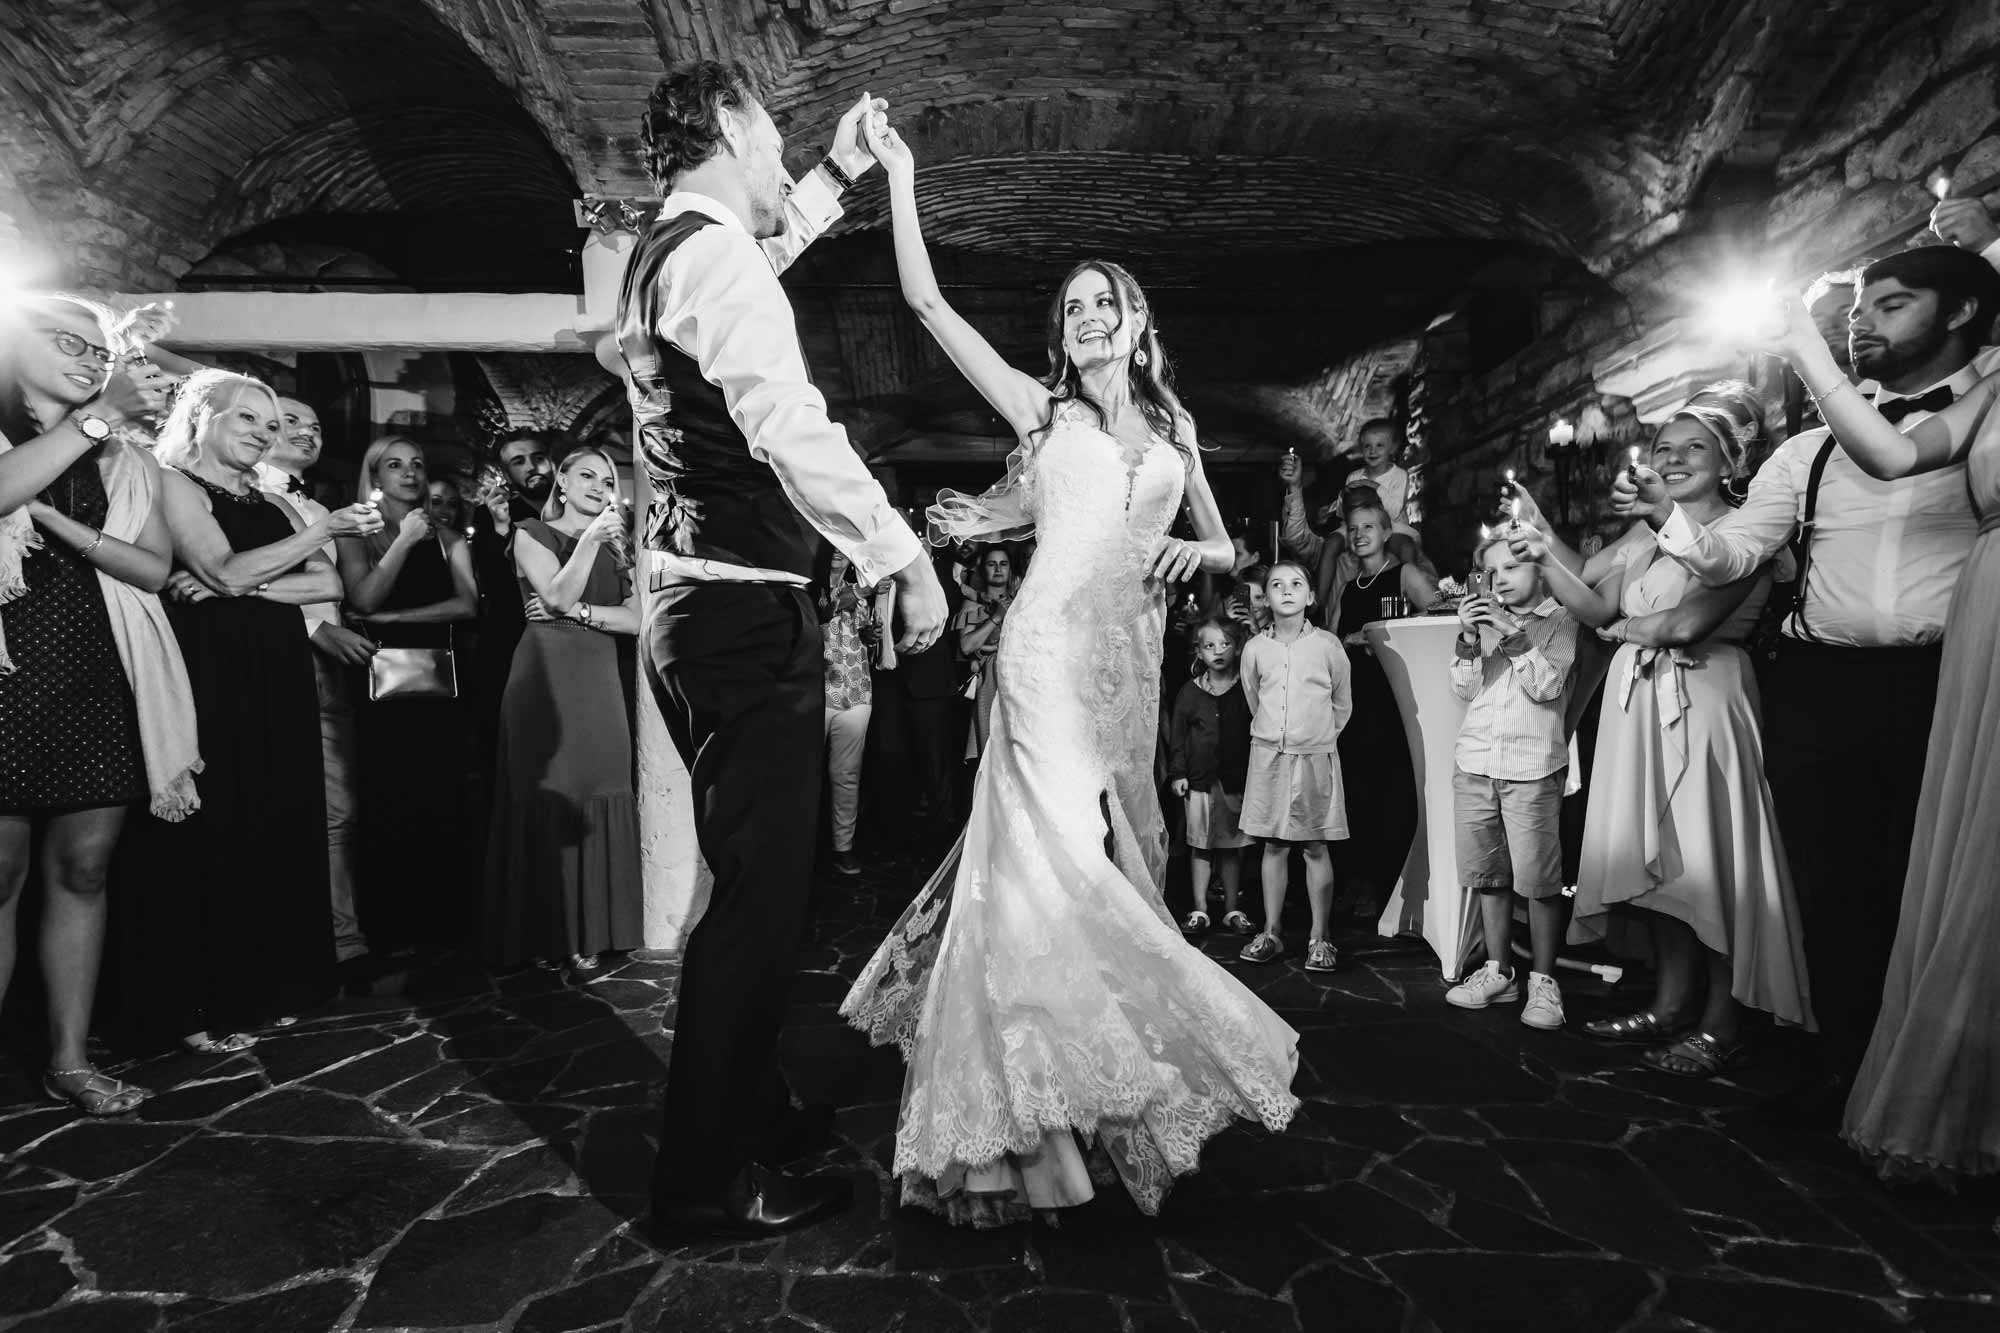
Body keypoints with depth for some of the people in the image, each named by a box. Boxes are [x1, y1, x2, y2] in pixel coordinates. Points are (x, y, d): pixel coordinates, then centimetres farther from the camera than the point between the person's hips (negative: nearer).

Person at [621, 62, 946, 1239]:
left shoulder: (668, 251, 19)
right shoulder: (715, 252, -10)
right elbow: (789, 425, -24)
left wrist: (839, 173, 38)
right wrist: (904, 556, -22)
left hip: (703, 608, 10)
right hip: (747, 614, -10)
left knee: (754, 876, 19)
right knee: (758, 888, -3)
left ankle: (748, 1107, 35)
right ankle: (707, 1177, 11)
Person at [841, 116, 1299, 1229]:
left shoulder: (1171, 428, 19)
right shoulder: (1043, 410, 10)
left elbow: (1229, 550, 22)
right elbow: (926, 303, 6)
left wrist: (1195, 552, 0)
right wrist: (901, 177, 7)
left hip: (1133, 658, 4)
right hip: (1052, 648, -4)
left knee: (1104, 861, 8)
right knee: (1059, 858, -10)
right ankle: (1041, 1116, 1)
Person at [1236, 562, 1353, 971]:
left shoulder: (1327, 645, -3)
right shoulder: (1255, 649, 1)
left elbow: (1343, 704, 9)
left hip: (1315, 756, -2)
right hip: (1269, 754, 2)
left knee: (1315, 848, 2)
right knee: (1274, 845, 7)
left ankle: (1320, 938, 11)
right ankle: (1271, 933, 16)